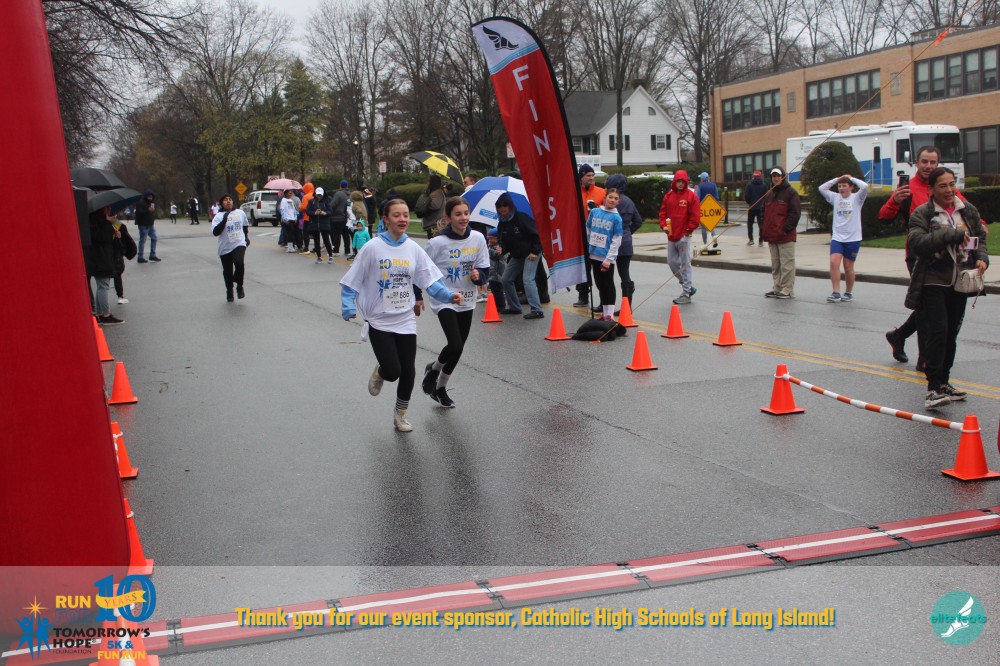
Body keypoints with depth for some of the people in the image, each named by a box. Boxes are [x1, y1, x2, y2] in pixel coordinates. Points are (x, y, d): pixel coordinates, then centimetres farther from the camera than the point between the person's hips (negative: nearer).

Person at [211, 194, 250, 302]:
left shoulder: (240, 213, 6)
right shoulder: (218, 216, -5)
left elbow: (245, 226, 25)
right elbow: (215, 232, -18)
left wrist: (247, 237, 19)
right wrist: (224, 220, -23)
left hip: (239, 244, 0)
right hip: (225, 248, 0)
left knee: (239, 263, -26)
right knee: (227, 271, 8)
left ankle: (239, 286, -4)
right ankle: (229, 291, 33)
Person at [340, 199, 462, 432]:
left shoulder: (413, 249, -1)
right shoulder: (372, 248, -11)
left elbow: (430, 280, -2)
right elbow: (352, 281, -7)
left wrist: (448, 295, -17)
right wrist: (349, 307, -20)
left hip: (406, 321, 3)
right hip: (379, 321, -3)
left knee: (408, 372, 6)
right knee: (392, 371, -10)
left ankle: (400, 415, 30)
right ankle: (379, 372, 29)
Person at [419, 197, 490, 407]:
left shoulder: (478, 238, -4)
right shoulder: (438, 242, -15)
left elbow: (485, 271, 3)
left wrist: (478, 275, -19)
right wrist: (417, 296, 0)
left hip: (467, 302, 5)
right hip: (444, 301, -5)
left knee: (457, 349, 12)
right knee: (455, 345, -19)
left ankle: (440, 388, 34)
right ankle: (433, 369, 13)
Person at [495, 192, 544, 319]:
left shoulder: (521, 218, -19)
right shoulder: (502, 223, 1)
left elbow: (538, 234, -17)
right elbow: (505, 241, 9)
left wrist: (535, 252, -19)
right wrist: (502, 249, -13)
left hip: (531, 254, -8)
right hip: (516, 256, 8)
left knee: (528, 280, -20)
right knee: (506, 280, 10)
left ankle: (537, 310, -19)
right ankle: (514, 307, 24)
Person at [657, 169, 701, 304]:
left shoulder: (691, 196, -4)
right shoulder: (668, 195, 11)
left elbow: (695, 216, -7)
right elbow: (663, 212, 14)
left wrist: (688, 230, -11)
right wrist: (663, 225, -2)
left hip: (684, 236, -6)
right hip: (671, 236, 6)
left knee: (685, 264, -3)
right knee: (672, 262, 10)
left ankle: (686, 294, 4)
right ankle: (688, 286, 26)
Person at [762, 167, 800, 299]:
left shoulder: (790, 193, -5)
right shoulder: (769, 194, 18)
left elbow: (795, 213, -10)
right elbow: (764, 212, 24)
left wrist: (786, 228, -15)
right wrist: (764, 229, 11)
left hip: (786, 236, -7)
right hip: (771, 236, 7)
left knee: (787, 264, -4)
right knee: (775, 265, 12)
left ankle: (787, 290, -1)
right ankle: (776, 288, 19)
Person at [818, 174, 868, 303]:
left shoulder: (856, 198, -1)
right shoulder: (835, 198, 9)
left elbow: (864, 186, -18)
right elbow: (822, 188, 4)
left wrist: (851, 178, -5)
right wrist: (836, 179, 3)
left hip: (853, 239, -2)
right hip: (837, 237, 3)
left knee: (848, 267, 5)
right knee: (834, 262, -15)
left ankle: (849, 293, 21)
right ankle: (836, 293, -14)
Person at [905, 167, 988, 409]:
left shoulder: (968, 210, 9)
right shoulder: (921, 214, -7)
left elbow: (981, 237, 18)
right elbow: (916, 243, -21)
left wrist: (982, 257, -2)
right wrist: (953, 234, -23)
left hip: (959, 282, 5)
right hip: (932, 283, -5)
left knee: (951, 334, 11)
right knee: (937, 332, -14)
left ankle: (943, 382, 23)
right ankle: (934, 387, -13)